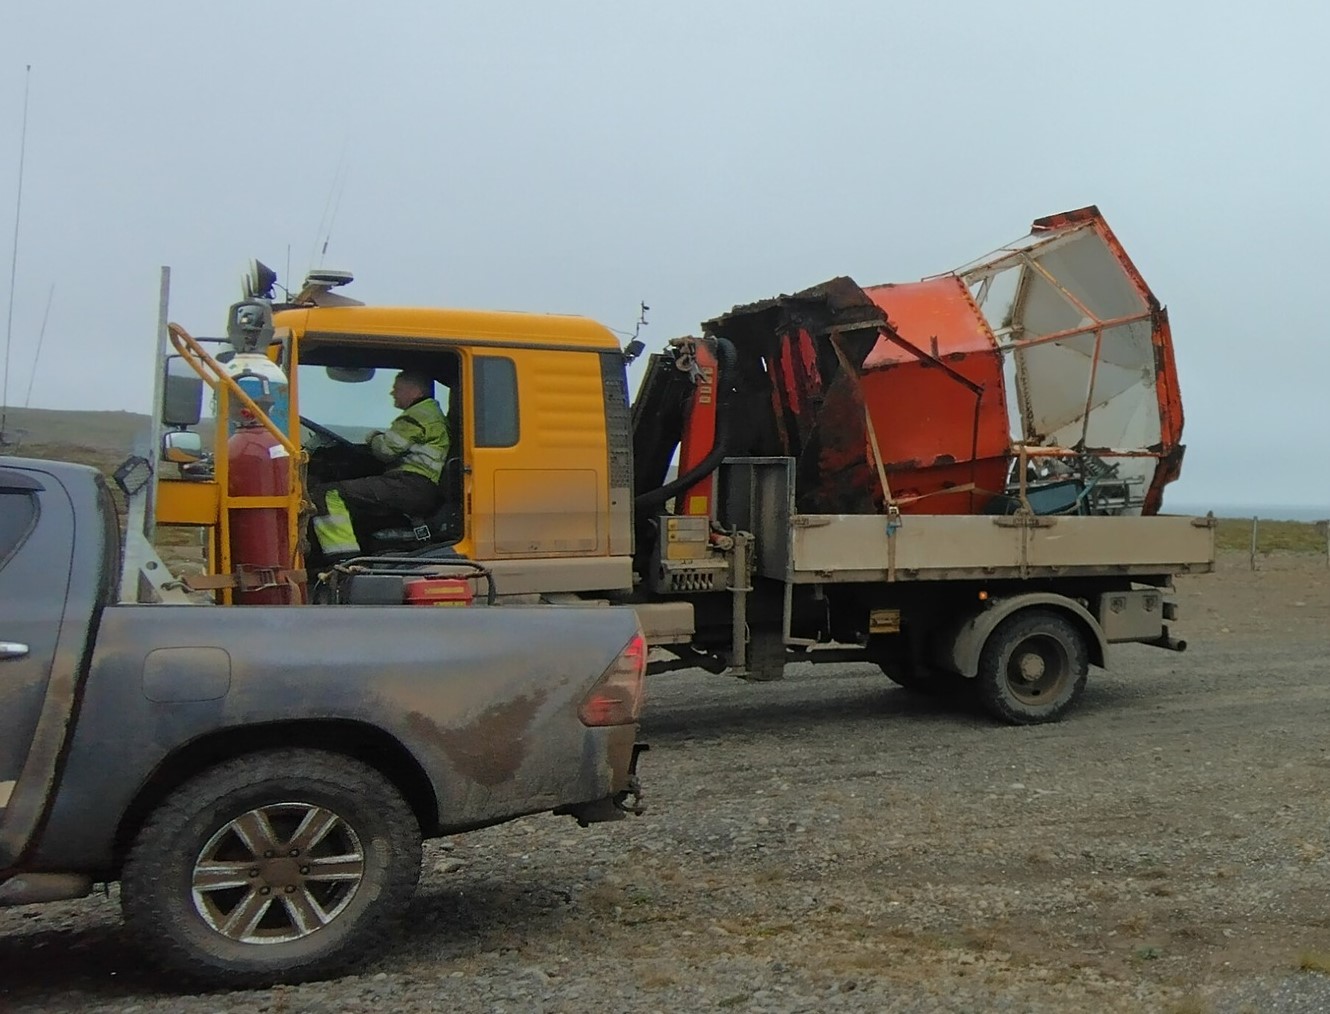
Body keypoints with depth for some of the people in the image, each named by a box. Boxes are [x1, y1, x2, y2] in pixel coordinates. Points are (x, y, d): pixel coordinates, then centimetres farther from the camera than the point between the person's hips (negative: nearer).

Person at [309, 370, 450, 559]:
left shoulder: (419, 415, -4)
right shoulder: (434, 414, 29)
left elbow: (386, 450, -9)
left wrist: (373, 437, 11)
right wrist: (379, 439, 21)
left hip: (413, 485, -11)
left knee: (329, 497, -19)